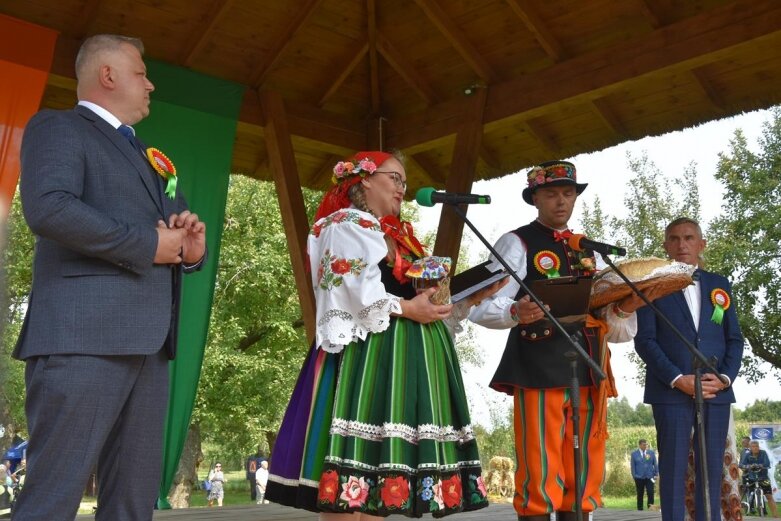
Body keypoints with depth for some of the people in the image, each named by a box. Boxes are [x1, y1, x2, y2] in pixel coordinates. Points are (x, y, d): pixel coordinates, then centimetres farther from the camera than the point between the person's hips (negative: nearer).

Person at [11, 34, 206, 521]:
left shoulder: (146, 155, 27)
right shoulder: (58, 126, 4)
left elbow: (177, 236, 28)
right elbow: (48, 207, -16)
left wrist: (193, 247, 3)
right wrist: (149, 245, -10)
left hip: (146, 342, 8)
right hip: (83, 335, -8)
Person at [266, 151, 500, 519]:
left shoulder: (399, 235, 25)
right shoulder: (347, 225, -2)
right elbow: (359, 290, -15)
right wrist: (407, 309, -14)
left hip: (403, 353, 9)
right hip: (368, 350, -9)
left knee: (379, 457, 5)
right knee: (355, 448, -10)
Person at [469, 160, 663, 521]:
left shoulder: (589, 252, 22)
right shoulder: (517, 243, 4)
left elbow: (613, 330, 20)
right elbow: (481, 308, -6)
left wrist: (624, 310, -2)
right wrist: (515, 313, -27)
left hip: (588, 371, 6)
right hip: (539, 370, -5)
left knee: (584, 480, 6)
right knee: (539, 477, -7)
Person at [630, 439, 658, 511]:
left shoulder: (651, 453, 6)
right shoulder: (634, 453, 3)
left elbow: (655, 464, 7)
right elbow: (632, 466, 2)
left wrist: (656, 474, 0)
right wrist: (634, 476, -4)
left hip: (650, 477, 0)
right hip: (639, 477, 0)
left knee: (650, 493, -9)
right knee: (640, 495, 5)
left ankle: (651, 509, -1)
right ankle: (640, 510, 12)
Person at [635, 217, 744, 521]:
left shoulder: (720, 285, 15)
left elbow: (734, 338, 12)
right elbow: (644, 340, -3)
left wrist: (725, 377, -6)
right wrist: (678, 379, -13)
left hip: (716, 391, 3)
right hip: (671, 391, -3)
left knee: (712, 467, 4)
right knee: (673, 467, -1)